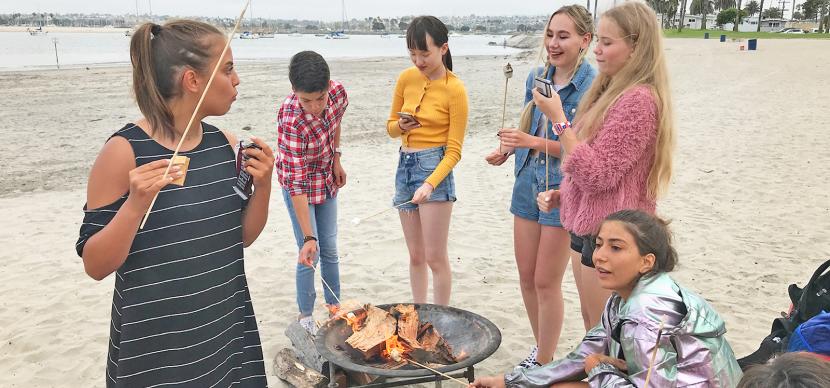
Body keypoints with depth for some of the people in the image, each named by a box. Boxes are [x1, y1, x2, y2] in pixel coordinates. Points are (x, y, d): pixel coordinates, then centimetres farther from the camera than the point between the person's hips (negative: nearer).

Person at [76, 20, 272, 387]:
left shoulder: (226, 144, -1)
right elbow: (95, 265, -13)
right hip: (154, 346, -5)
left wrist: (263, 186, -9)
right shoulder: (124, 151, -16)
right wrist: (137, 204, -28)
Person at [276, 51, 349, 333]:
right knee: (311, 254, -3)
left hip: (327, 180, 5)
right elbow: (296, 183, -34)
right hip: (299, 185, -5)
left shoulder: (338, 91, -22)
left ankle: (334, 305, 32)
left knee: (330, 248, 15)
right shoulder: (291, 121, -37)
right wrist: (308, 237, -34)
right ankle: (305, 316, 17)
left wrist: (336, 159, 2)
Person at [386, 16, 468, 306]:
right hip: (405, 165, 6)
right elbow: (390, 127, 15)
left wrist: (430, 184, -23)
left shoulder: (455, 90, -11)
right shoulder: (406, 78, 4)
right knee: (415, 255, 14)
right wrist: (401, 126, -9)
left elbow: (454, 150, -11)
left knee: (435, 257, -2)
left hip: (435, 167, -5)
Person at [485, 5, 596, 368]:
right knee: (526, 277, 15)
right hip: (527, 185, 7)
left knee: (546, 283, 3)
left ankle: (544, 365, 20)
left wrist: (534, 143, -26)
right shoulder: (536, 77, 4)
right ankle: (542, 349, 35)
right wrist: (507, 149, -2)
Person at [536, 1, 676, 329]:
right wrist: (561, 194, 9)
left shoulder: (638, 99, -20)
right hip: (589, 226, 10)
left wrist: (559, 120, -23)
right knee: (593, 327, 21)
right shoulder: (614, 92, 12)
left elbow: (597, 174, -24)